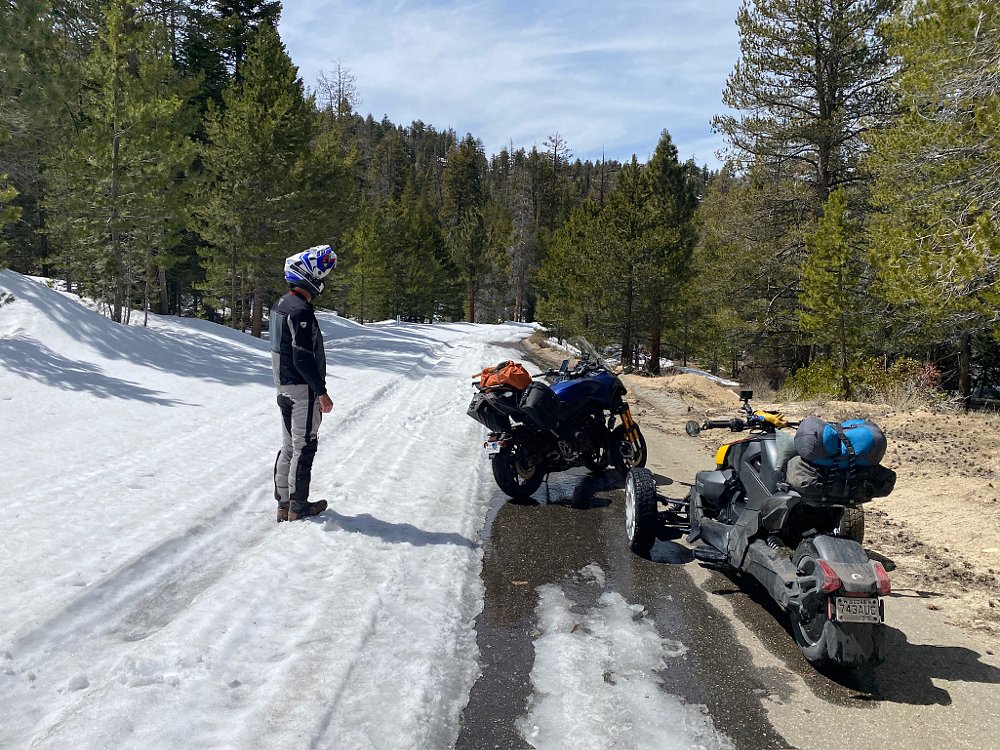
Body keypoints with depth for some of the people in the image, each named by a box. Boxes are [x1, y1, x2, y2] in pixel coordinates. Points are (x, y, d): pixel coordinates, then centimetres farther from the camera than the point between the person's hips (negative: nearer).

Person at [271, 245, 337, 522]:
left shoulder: (280, 306, 12)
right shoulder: (301, 311, -19)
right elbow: (303, 357, -23)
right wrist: (322, 392, -18)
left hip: (284, 386, 10)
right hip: (303, 388, -10)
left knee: (289, 446, 15)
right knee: (304, 446, -1)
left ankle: (283, 503, 20)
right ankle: (298, 506, 5)